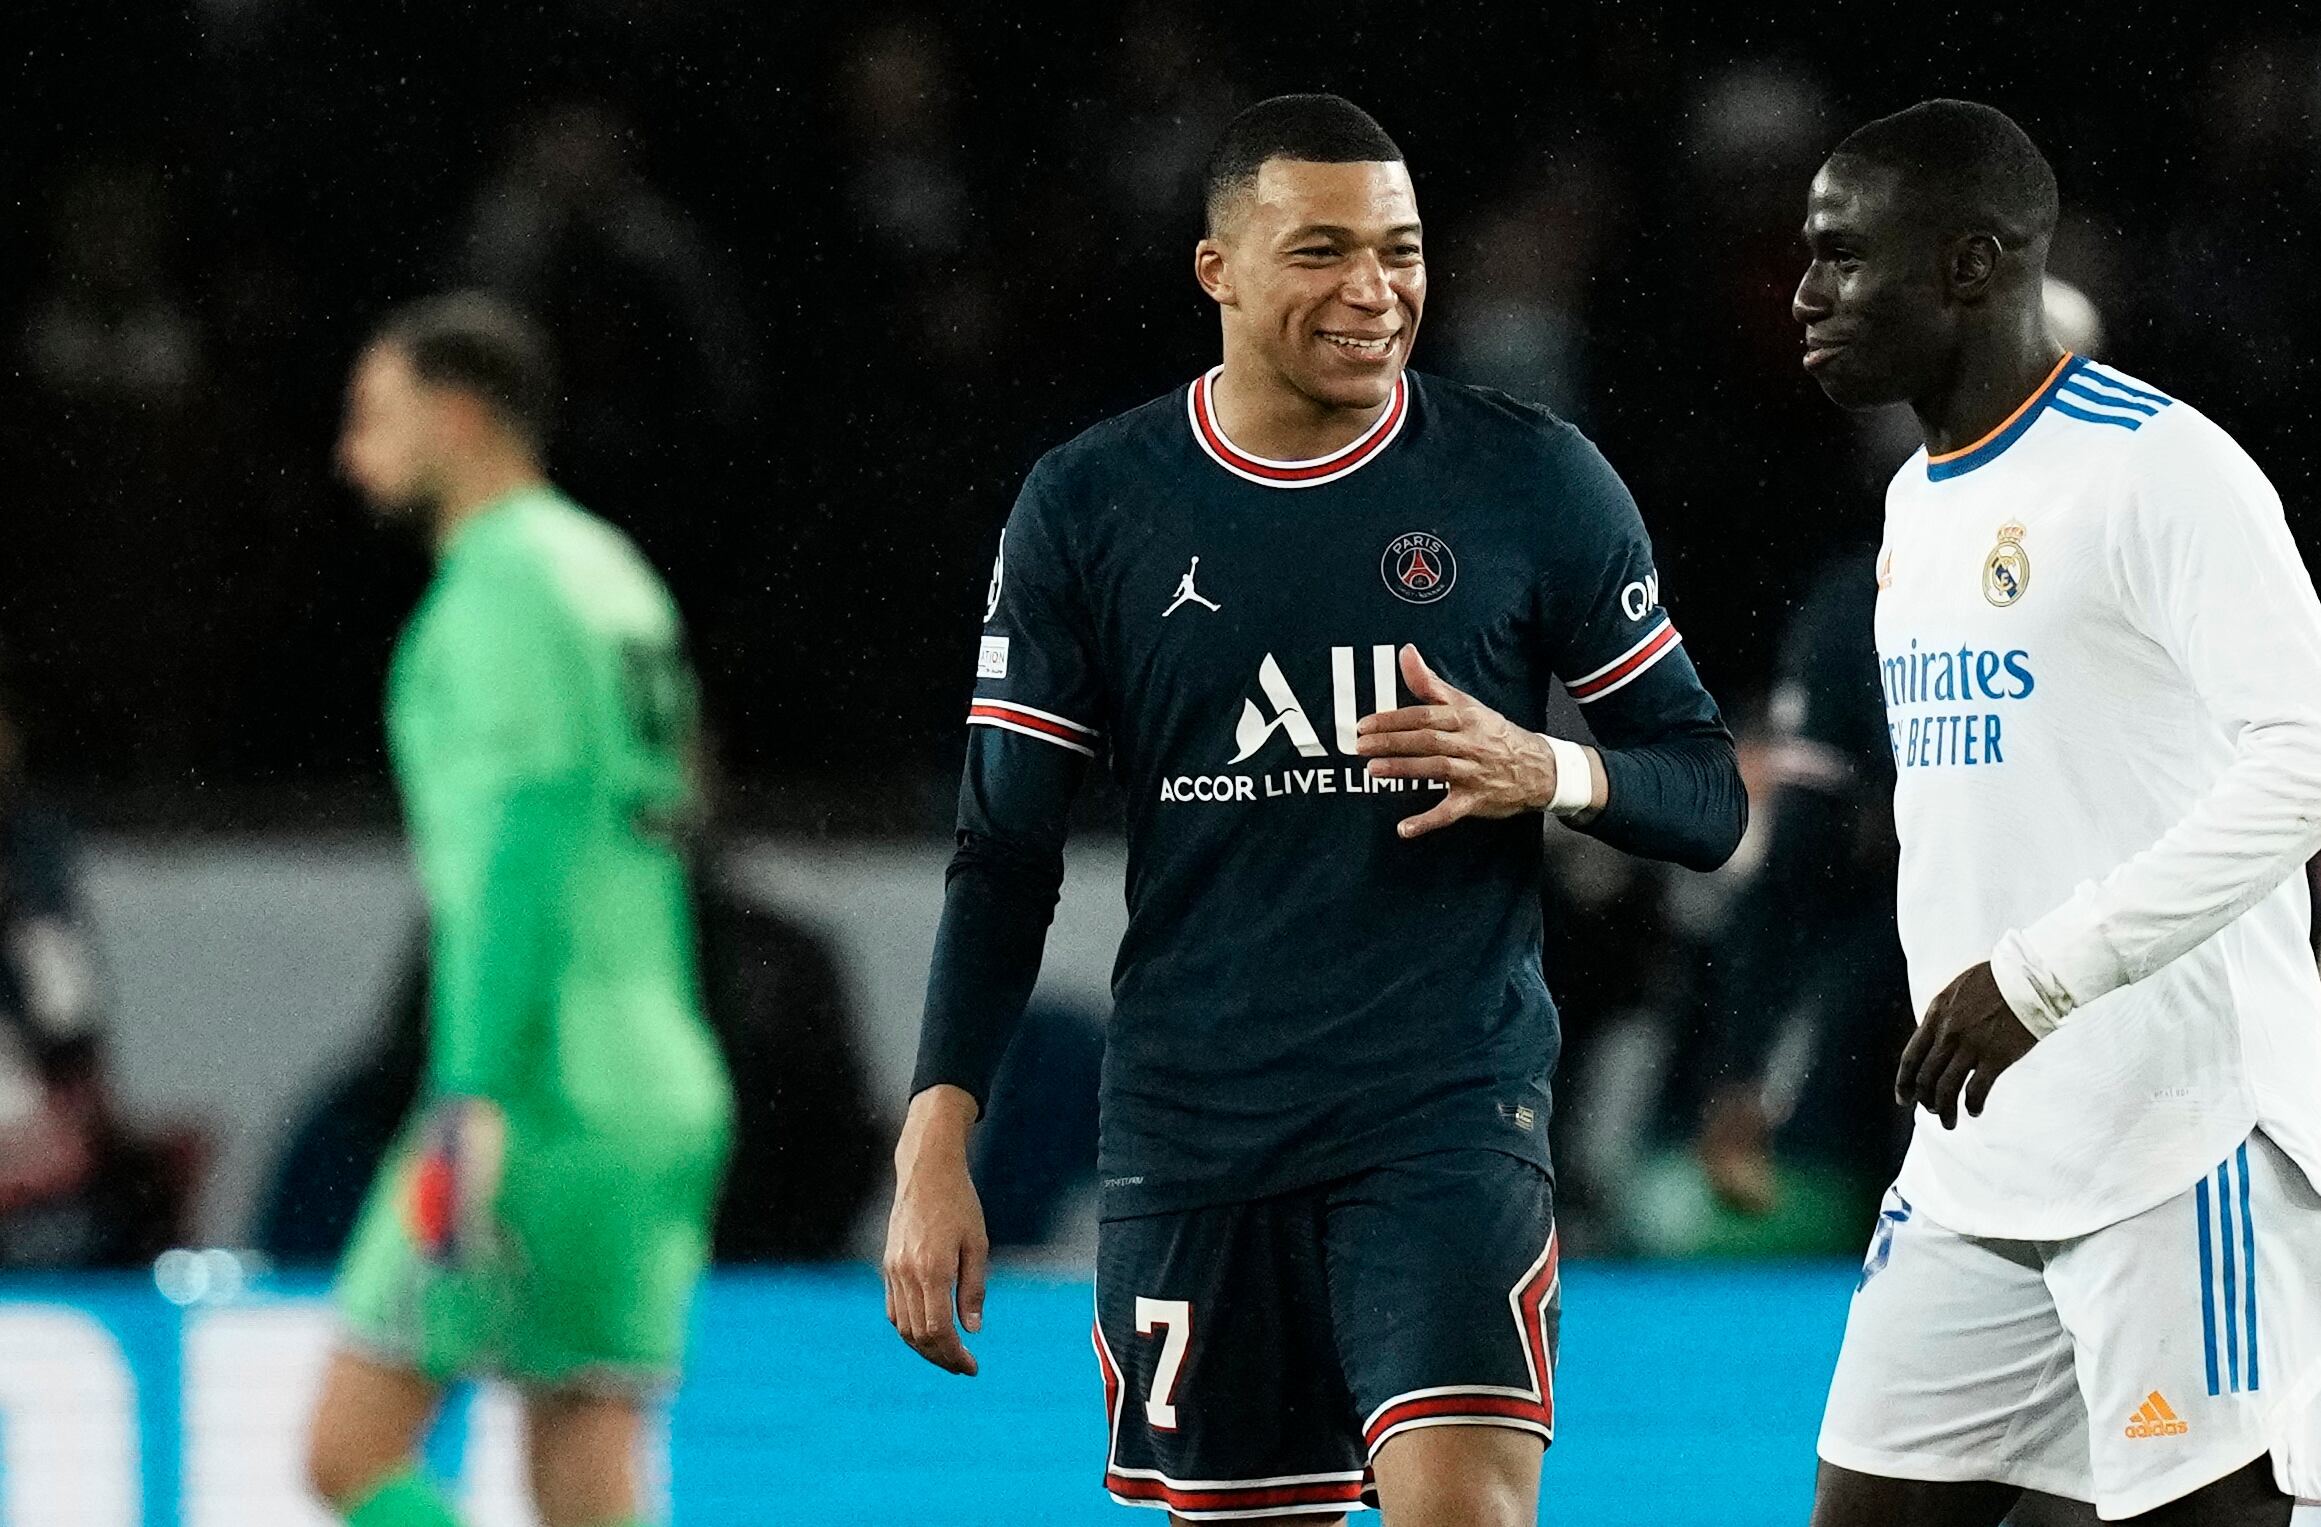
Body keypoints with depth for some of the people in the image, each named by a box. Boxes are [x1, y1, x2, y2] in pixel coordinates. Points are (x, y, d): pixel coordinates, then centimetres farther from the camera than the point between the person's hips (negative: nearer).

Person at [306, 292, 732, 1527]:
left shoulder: (503, 589, -8)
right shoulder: (615, 576, 20)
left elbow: (516, 851, -17)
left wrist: (476, 1100, -21)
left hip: (545, 1094, -9)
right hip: (659, 1092, 9)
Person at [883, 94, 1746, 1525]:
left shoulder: (1536, 479, 1)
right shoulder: (1088, 507, 4)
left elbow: (1706, 794, 7)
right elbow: (1005, 856, 7)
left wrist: (1549, 773, -15)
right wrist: (936, 1149, -1)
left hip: (1452, 1109, -2)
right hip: (1186, 1131, 2)